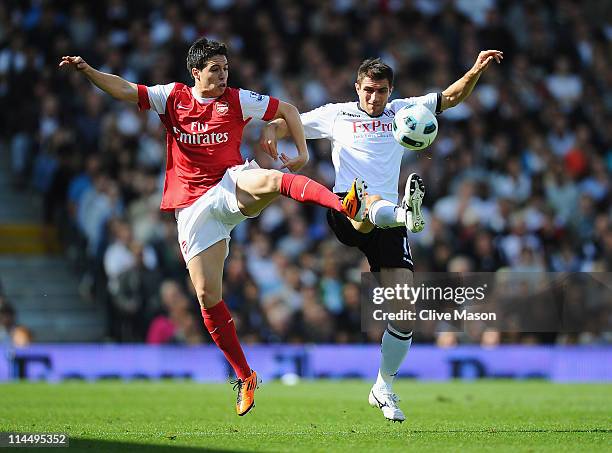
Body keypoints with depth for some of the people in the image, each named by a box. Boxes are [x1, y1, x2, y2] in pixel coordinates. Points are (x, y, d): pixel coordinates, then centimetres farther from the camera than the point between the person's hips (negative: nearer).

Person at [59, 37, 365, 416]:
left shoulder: (238, 100, 5)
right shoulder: (173, 97, 8)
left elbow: (288, 110, 13)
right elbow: (125, 90, 4)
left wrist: (303, 152, 4)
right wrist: (88, 70, -10)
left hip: (233, 189, -2)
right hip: (193, 207, 2)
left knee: (271, 180, -39)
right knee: (207, 296, -4)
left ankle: (346, 205, -58)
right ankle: (245, 377, 8)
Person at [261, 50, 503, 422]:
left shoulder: (401, 112, 21)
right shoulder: (336, 115, 15)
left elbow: (451, 97, 21)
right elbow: (285, 123, 17)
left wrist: (476, 71, 5)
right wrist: (270, 132, -6)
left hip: (388, 218, 2)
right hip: (346, 211, -2)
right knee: (370, 204, -42)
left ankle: (384, 388, 8)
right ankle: (406, 213, -79)